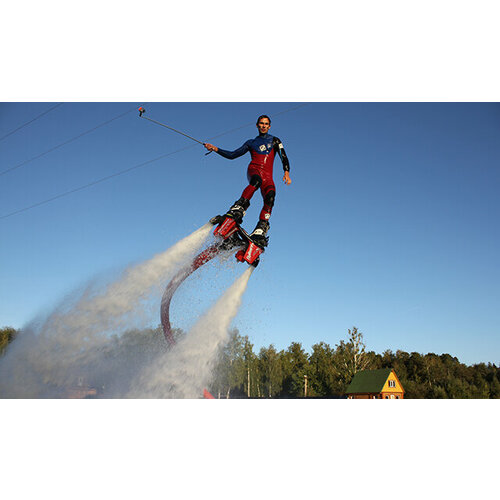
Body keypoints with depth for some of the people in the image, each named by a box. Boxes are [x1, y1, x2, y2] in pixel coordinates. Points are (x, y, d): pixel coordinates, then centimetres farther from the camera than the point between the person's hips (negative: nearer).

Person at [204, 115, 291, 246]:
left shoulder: (274, 141, 23)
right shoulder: (251, 143, 24)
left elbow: (283, 157, 10)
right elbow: (232, 155, 22)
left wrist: (286, 173, -8)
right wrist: (215, 149, 10)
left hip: (267, 176, 1)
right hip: (254, 170, 0)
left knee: (270, 195, -31)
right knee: (257, 180, -40)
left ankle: (260, 229, -43)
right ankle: (239, 208, -54)